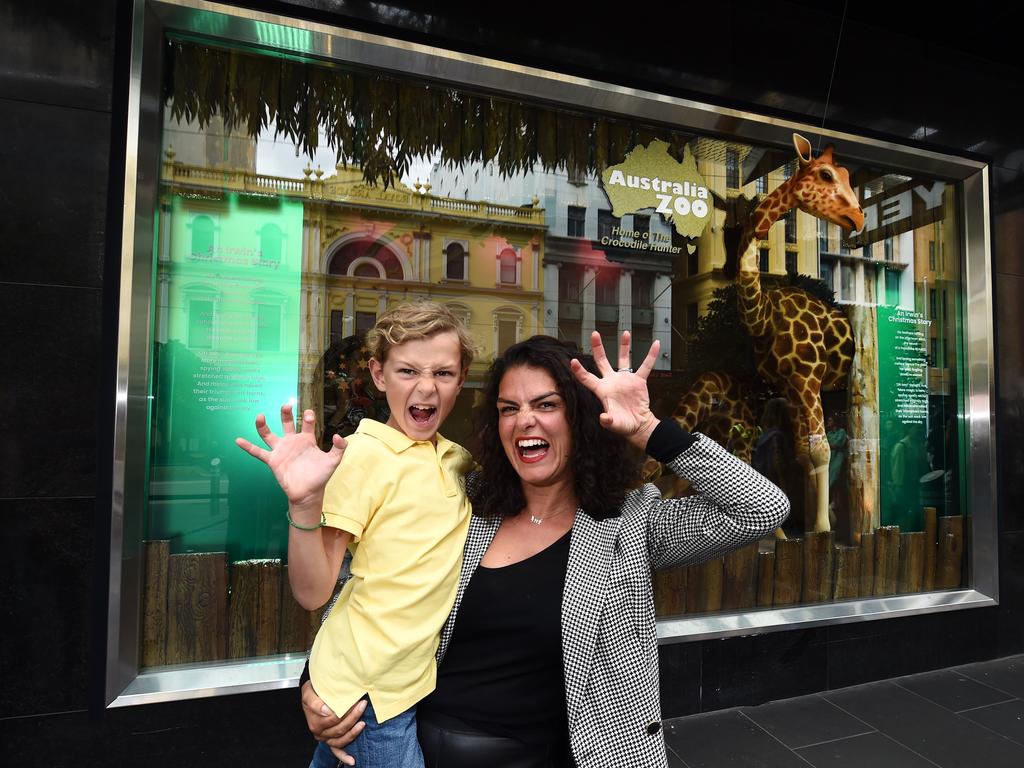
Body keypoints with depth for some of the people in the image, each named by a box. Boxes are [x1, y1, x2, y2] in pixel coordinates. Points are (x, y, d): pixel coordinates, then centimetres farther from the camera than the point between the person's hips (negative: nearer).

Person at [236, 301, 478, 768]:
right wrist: (304, 504, -34)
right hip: (371, 694, -6)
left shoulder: (455, 458, 2)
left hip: (418, 678, 6)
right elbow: (312, 594, -18)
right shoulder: (364, 453, -17)